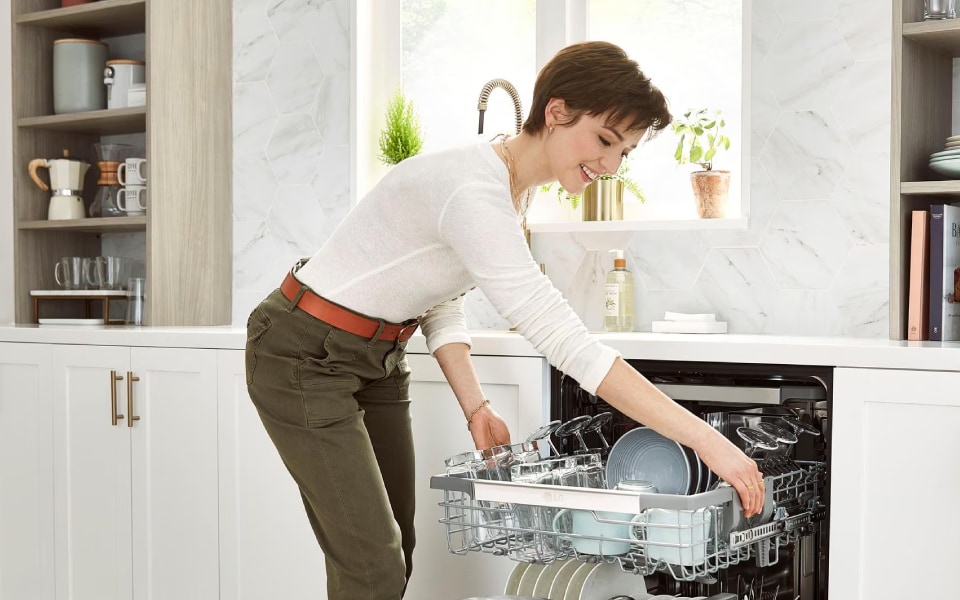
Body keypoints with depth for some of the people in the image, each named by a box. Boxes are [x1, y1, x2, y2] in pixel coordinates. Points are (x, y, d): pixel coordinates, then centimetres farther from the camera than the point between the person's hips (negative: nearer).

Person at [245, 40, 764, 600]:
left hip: (376, 358, 9)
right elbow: (563, 338, -36)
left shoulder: (516, 191, 1)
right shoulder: (474, 191, -30)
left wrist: (475, 407, -5)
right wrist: (703, 438, -35)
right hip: (305, 357, -9)